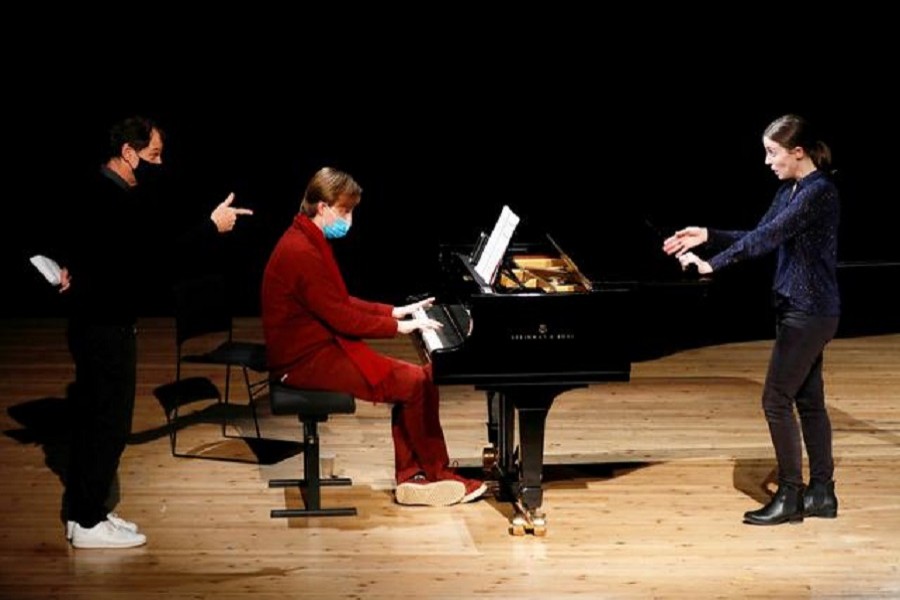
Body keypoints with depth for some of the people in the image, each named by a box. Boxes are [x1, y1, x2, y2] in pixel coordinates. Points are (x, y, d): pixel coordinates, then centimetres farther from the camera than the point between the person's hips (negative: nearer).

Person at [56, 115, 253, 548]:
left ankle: (81, 510, 23)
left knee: (92, 415, 15)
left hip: (92, 320, 10)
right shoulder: (122, 201, -22)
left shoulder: (93, 189, 11)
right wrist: (212, 226, -18)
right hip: (107, 326, -10)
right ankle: (88, 523, 3)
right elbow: (161, 253, -24)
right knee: (110, 420, -3)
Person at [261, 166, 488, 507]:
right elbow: (340, 317, -22)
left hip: (320, 346, 11)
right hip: (307, 360, -11)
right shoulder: (301, 253, -22)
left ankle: (410, 478, 2)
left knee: (414, 377, 2)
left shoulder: (308, 242, 12)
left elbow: (340, 302, 19)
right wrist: (399, 326, -14)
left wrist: (395, 312, 12)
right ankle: (436, 474, 4)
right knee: (415, 382, -13)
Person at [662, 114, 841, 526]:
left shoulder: (818, 191, -19)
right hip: (797, 307, 10)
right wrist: (708, 235, 2)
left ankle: (790, 496, 1)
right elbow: (760, 236, 13)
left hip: (809, 311, -10)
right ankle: (821, 492, 20)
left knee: (777, 400, -7)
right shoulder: (790, 190, 11)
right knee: (808, 399, 13)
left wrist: (712, 264, -27)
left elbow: (769, 237, -25)